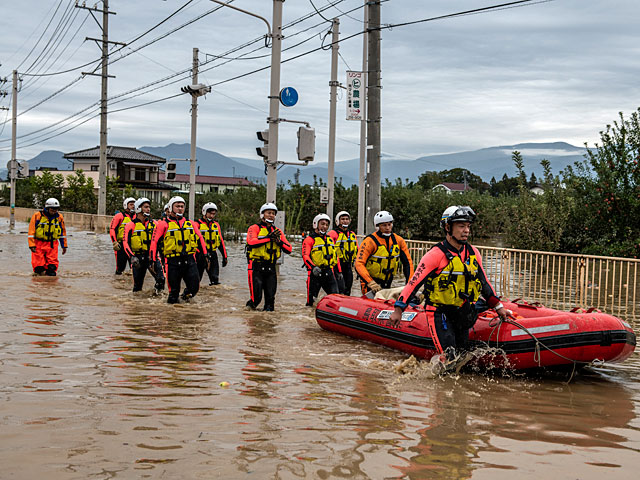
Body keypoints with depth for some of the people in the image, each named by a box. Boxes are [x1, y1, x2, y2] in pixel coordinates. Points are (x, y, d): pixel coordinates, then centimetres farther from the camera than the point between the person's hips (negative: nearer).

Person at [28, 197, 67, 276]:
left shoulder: (59, 218, 5)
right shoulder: (37, 216, -6)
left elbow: (63, 232, 16)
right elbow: (31, 231, -5)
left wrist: (64, 246, 16)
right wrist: (32, 245, -11)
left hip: (52, 245, 2)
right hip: (39, 244, -2)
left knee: (52, 266, -2)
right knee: (39, 266, -3)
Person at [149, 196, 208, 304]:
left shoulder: (190, 223, 15)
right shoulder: (164, 224, 3)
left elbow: (200, 239, 21)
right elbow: (154, 242, 1)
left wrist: (205, 254, 15)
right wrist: (153, 260, -5)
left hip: (189, 260, 3)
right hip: (173, 261, -3)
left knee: (194, 287, -3)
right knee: (174, 291, -1)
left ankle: (186, 294, 27)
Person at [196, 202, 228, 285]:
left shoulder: (216, 225, 13)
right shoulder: (198, 224, -5)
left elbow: (221, 241, 17)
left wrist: (224, 256, 14)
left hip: (212, 254, 4)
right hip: (200, 254, -4)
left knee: (215, 279, -3)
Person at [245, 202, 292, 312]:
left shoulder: (277, 231, 18)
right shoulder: (255, 228, 2)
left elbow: (289, 249, 11)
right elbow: (251, 242, -20)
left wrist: (279, 241, -8)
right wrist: (268, 237, -17)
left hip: (271, 268, 5)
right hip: (256, 267, -5)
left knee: (270, 297, 1)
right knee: (256, 297, -8)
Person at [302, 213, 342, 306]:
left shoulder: (330, 239, 20)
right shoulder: (309, 240, -2)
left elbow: (335, 256, 27)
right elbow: (305, 256, -14)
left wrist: (339, 271, 23)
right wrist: (313, 267, -30)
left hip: (329, 272, 5)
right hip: (315, 273, -5)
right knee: (311, 299, -3)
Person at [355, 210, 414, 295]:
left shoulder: (398, 241, 0)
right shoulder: (370, 241, -17)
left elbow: (407, 262, 5)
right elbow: (359, 264, -24)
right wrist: (371, 283, -35)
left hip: (387, 284, 5)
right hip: (369, 283, -5)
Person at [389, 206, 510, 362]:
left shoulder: (473, 253, 7)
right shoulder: (436, 255, -13)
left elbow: (483, 282, 19)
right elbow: (414, 282, -12)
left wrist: (498, 307, 17)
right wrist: (398, 310, -15)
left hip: (463, 315, 6)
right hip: (440, 314, -6)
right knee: (448, 359, -17)